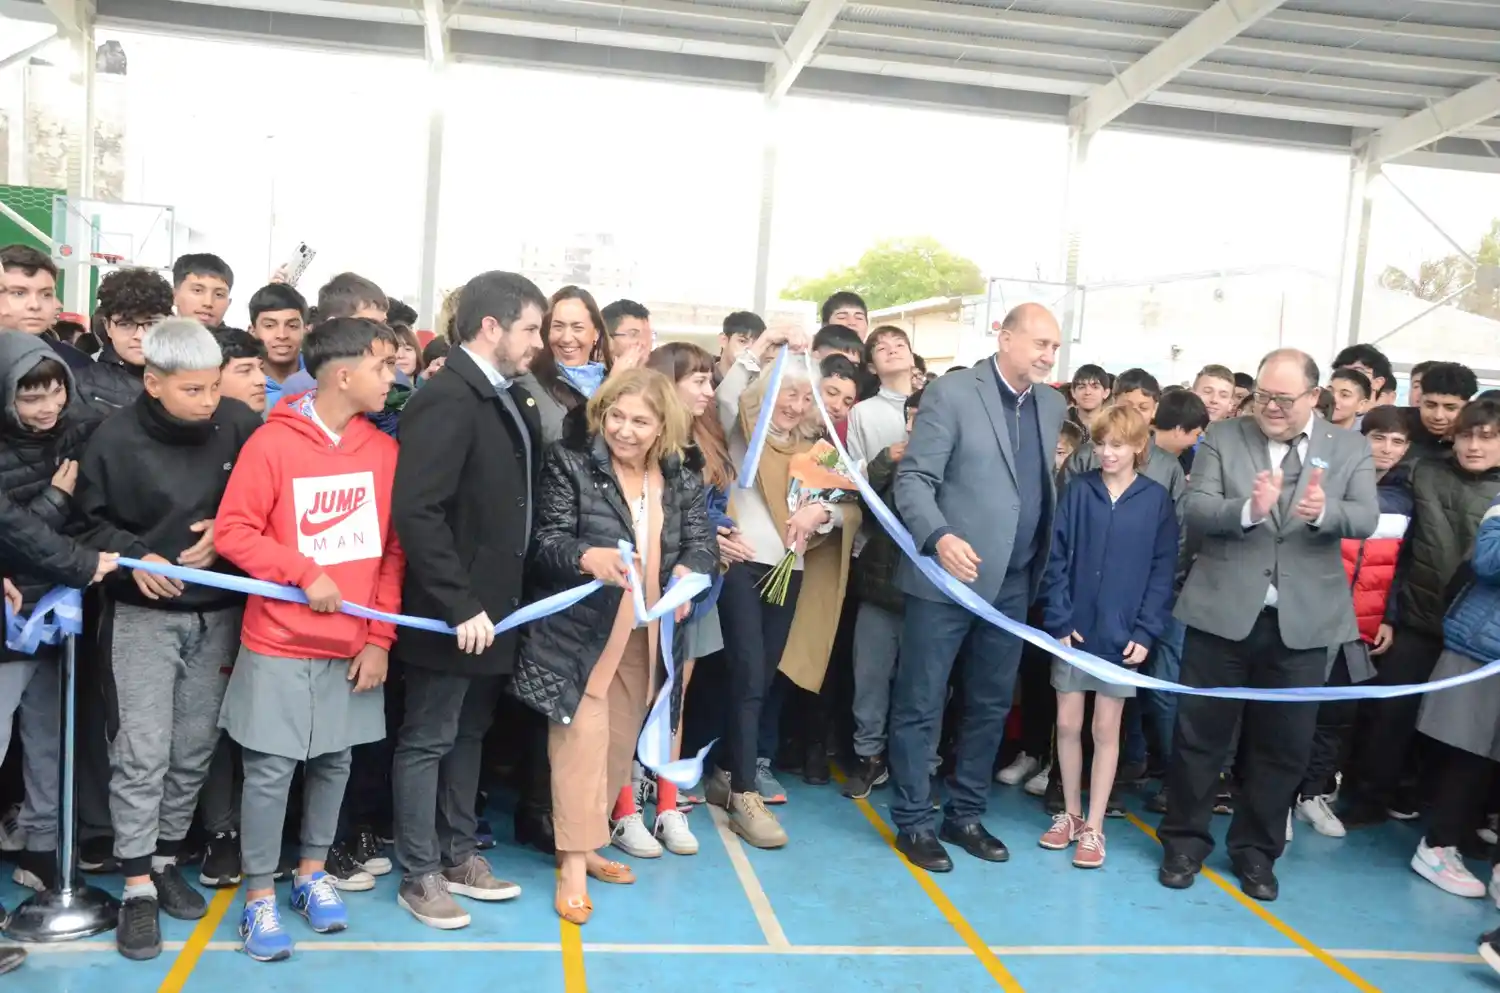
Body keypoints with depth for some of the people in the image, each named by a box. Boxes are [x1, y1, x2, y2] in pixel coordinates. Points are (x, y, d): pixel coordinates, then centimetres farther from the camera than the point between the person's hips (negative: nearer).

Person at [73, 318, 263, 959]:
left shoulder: (240, 425, -8)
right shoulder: (114, 440, -10)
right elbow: (91, 522, 2)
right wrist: (134, 556, -15)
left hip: (219, 614, 2)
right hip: (142, 615, -2)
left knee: (194, 749, 10)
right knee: (141, 752, -4)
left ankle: (165, 860, 29)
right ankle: (137, 888, 8)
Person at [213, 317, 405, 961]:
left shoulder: (385, 451, 1)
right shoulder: (271, 444, -10)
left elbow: (394, 550, 4)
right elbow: (232, 532, -9)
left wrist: (380, 637, 1)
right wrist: (305, 572, -18)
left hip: (354, 647, 4)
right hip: (279, 643, -4)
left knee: (334, 762, 13)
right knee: (270, 768, 1)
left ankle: (312, 874, 31)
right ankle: (259, 898, 17)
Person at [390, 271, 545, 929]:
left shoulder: (509, 397, 9)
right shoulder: (447, 399, -19)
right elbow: (417, 512, -26)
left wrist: (494, 598, 7)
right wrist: (459, 604, -24)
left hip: (493, 605, 9)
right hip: (454, 613, -9)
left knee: (469, 734, 20)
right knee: (427, 741, 7)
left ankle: (459, 855, 34)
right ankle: (419, 875, 21)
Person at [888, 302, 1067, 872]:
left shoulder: (1053, 406, 11)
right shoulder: (952, 393, -8)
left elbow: (1046, 485, 15)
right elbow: (913, 479, -13)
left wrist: (1045, 561, 5)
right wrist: (939, 537, -28)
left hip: (1014, 582, 6)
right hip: (949, 575, -6)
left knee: (991, 704, 14)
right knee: (921, 705, 3)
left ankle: (965, 815, 28)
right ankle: (913, 821, 16)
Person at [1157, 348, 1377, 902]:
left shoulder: (1350, 449, 5)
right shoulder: (1222, 438, 2)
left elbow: (1366, 519, -7)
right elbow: (1193, 511, -9)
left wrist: (1324, 512, -29)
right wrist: (1248, 510, -28)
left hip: (1303, 620, 1)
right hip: (1223, 612, -1)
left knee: (1283, 745, 11)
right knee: (1200, 734, 8)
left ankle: (1255, 850, 28)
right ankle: (1185, 841, 24)